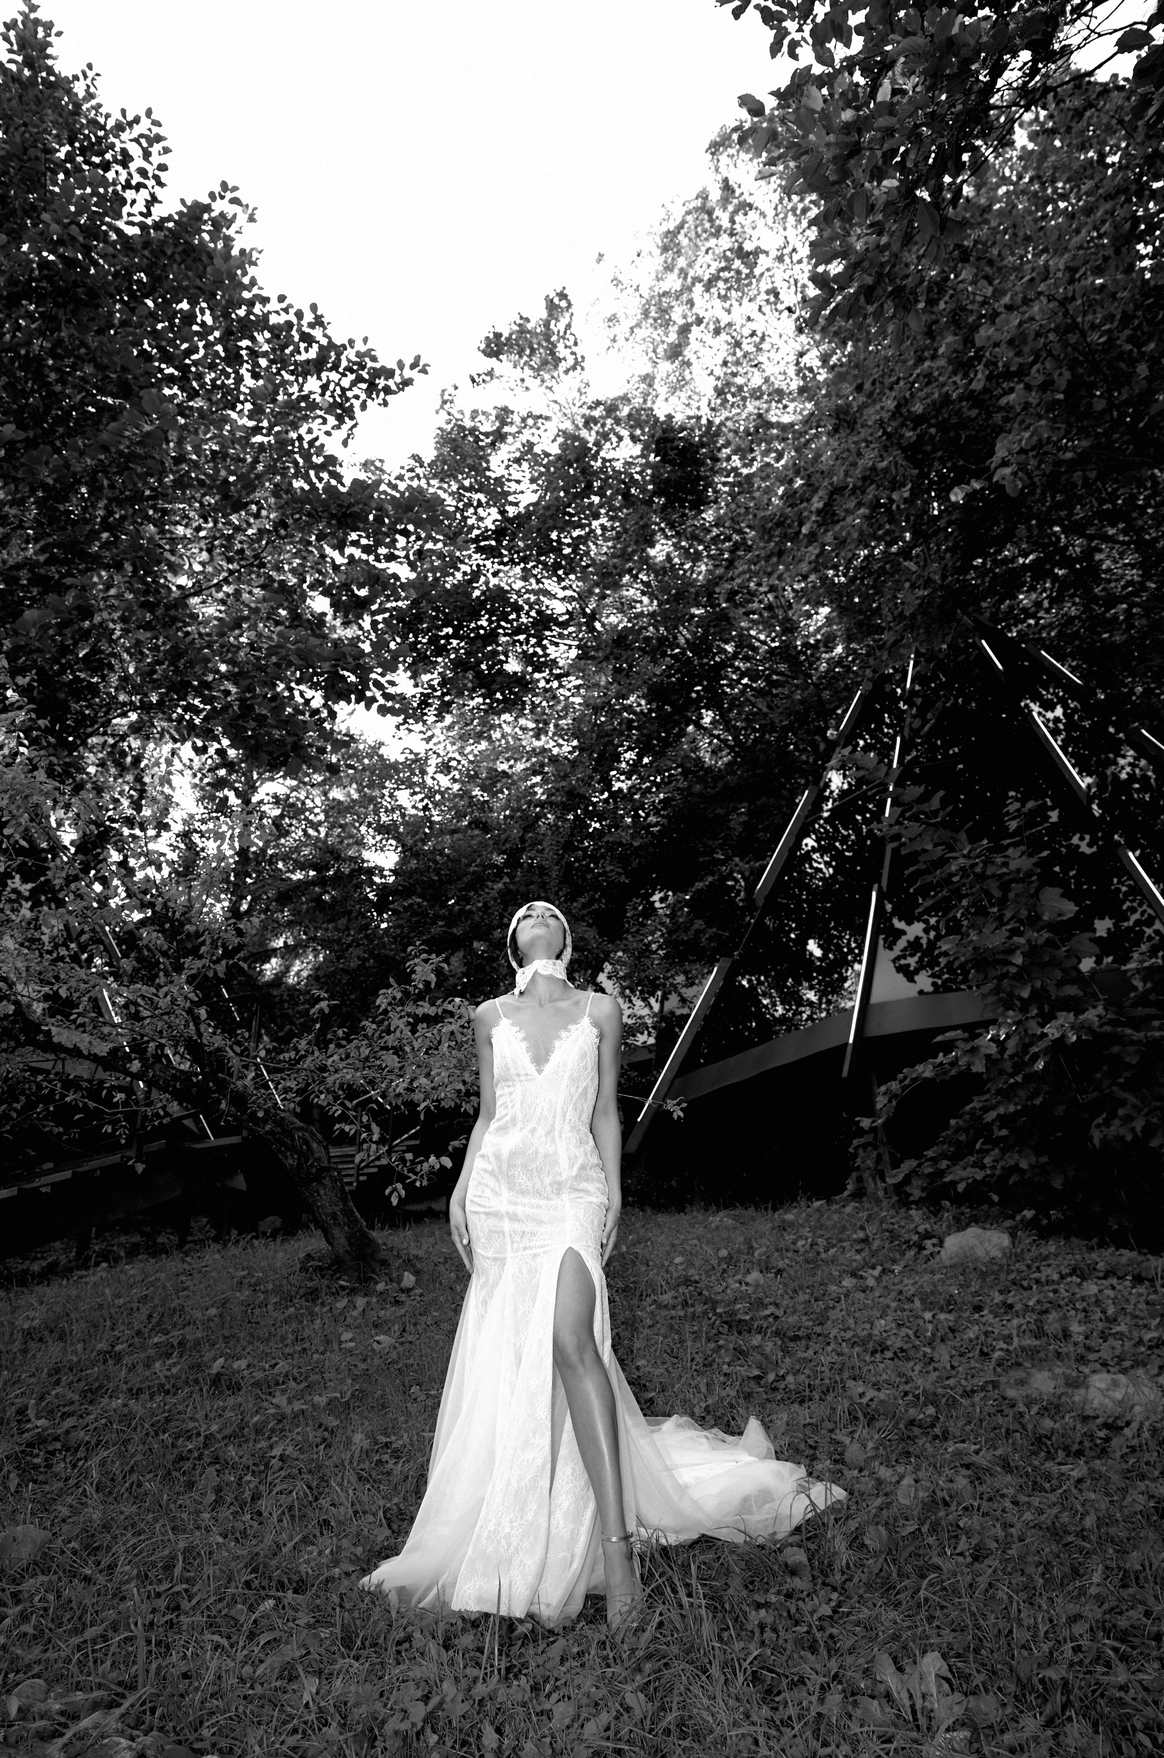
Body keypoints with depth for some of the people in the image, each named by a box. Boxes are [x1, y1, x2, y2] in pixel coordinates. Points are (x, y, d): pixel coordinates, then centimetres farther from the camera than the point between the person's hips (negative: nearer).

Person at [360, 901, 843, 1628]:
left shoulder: (600, 1009, 5)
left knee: (570, 1337, -22)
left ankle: (615, 1534, -15)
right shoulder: (491, 1016, 9)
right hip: (499, 1193, 3)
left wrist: (613, 1189, 0)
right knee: (503, 1353, 9)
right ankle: (510, 1530, 28)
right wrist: (462, 1188, 6)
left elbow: (606, 1112, 8)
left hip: (572, 1191, -2)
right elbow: (488, 1114, 14)